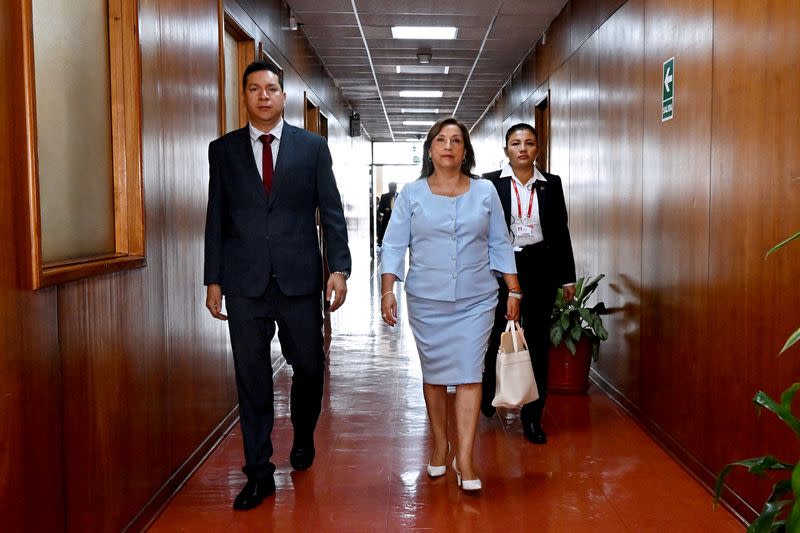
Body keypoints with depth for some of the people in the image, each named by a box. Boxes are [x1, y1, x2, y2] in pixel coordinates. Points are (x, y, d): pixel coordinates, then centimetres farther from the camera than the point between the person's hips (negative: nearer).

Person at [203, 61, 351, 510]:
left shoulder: (312, 146, 4)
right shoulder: (223, 149, 7)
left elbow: (332, 212, 3)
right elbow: (216, 218, 7)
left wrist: (339, 268, -6)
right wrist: (214, 280, 4)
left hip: (299, 279, 0)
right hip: (245, 283, 1)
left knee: (309, 367, 9)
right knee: (252, 377, 4)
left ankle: (304, 438, 38)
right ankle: (259, 473, 16)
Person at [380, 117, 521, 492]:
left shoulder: (485, 192, 6)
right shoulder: (412, 194, 3)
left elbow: (500, 245, 9)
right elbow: (394, 245, 1)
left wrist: (514, 291, 5)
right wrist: (387, 292, -9)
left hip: (476, 300, 0)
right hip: (427, 300, 0)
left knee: (469, 374, -6)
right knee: (434, 374, 9)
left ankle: (465, 460, -3)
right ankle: (440, 445, 26)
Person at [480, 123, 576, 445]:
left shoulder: (551, 185, 7)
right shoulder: (490, 183, 0)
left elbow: (560, 232, 9)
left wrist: (568, 277, 7)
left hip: (540, 269, 2)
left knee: (537, 342, 4)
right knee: (500, 337, 3)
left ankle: (532, 417, 14)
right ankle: (489, 390, 36)